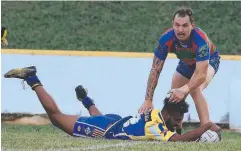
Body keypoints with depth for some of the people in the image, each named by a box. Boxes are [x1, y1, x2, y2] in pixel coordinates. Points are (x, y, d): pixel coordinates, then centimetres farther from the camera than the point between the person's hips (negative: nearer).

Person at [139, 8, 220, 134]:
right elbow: (155, 70, -24)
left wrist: (184, 90, -60)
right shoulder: (166, 39, -31)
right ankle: (176, 132, 28)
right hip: (186, 63, 5)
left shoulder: (200, 39, -41)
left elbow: (201, 74, -44)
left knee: (195, 89, -31)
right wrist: (148, 100, -30)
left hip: (209, 61, -5)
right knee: (175, 97, 3)